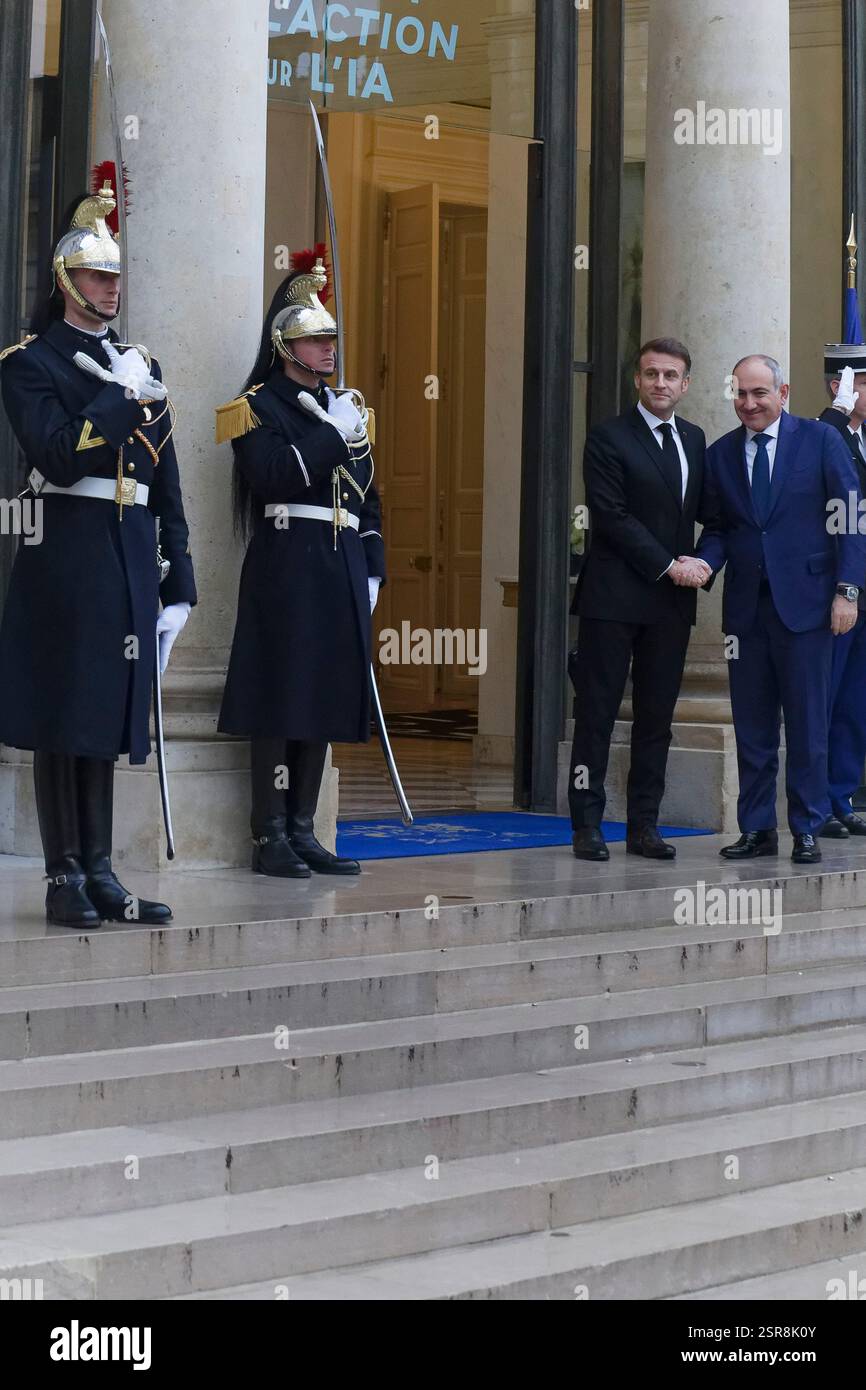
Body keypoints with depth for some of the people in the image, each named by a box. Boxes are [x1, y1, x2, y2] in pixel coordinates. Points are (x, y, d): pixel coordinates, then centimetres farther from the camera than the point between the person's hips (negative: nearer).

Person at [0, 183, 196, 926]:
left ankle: (99, 873, 12)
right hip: (68, 551, -6)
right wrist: (120, 397, -13)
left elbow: (167, 478, 16)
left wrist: (180, 567, 12)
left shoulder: (140, 364, 17)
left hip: (130, 557, 6)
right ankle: (65, 878, 2)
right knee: (63, 717, -3)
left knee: (109, 714, 8)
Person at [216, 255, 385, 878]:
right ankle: (270, 838, -3)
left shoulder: (346, 408, 19)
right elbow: (273, 478, -17)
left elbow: (368, 495, 21)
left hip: (342, 570, 7)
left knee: (325, 700, 7)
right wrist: (331, 433, -15)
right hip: (286, 566, -7)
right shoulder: (258, 407, -1)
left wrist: (372, 571, 14)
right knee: (281, 701, -7)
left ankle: (302, 831, 13)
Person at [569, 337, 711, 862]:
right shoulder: (609, 439, -4)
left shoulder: (694, 440, 15)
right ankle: (588, 825, 1)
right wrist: (669, 566, -13)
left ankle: (645, 824, 12)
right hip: (615, 597, -5)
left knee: (657, 716, 7)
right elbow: (613, 517, -11)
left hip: (672, 601, 6)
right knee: (597, 713, -3)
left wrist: (702, 561, -2)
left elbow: (705, 511, 17)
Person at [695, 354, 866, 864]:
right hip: (746, 606, 4)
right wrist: (703, 564, -8)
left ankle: (807, 830, 9)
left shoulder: (821, 440, 0)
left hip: (805, 602, -4)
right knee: (752, 725, 7)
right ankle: (757, 830, 15)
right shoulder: (721, 454, 11)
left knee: (808, 723, 1)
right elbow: (718, 528, 14)